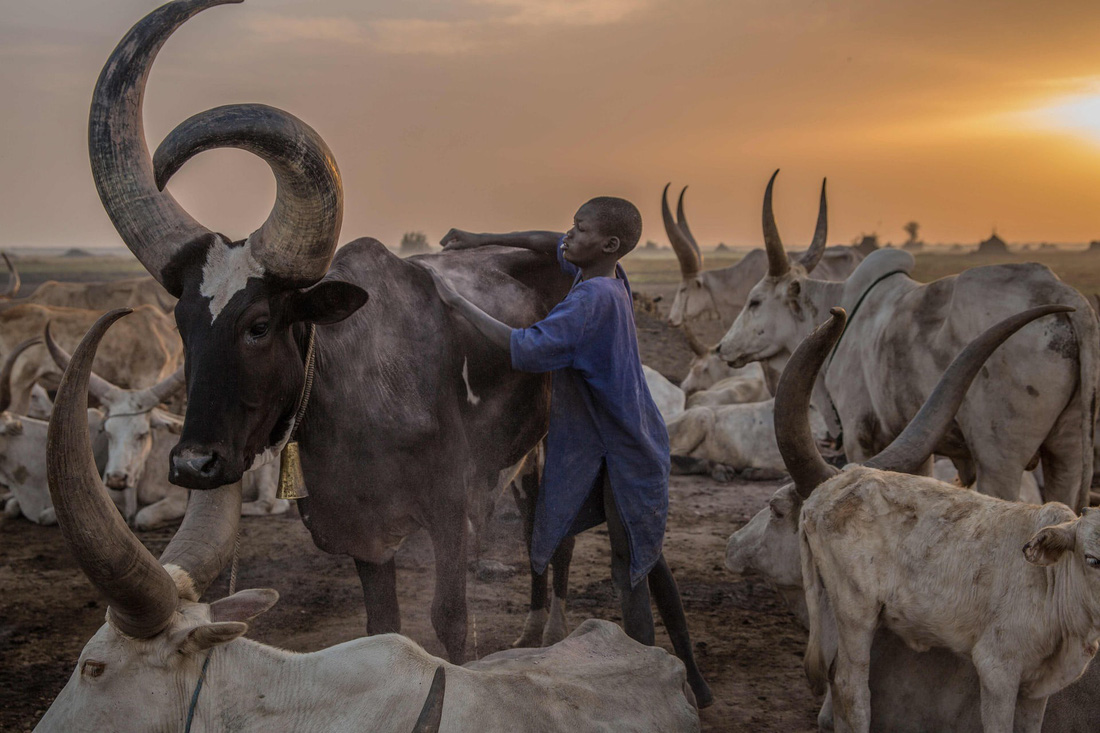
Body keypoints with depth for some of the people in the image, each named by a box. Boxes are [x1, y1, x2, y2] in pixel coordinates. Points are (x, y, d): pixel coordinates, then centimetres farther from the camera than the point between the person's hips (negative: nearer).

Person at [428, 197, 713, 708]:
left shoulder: (593, 298, -25)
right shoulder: (608, 277, 2)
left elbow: (527, 349, -33)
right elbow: (552, 244, 20)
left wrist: (458, 302, -26)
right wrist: (483, 240, 13)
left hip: (624, 451, -10)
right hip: (619, 447, 10)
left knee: (630, 568, -3)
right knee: (645, 558, 18)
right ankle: (688, 674, 30)